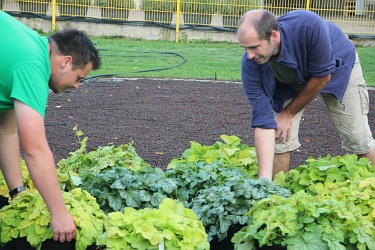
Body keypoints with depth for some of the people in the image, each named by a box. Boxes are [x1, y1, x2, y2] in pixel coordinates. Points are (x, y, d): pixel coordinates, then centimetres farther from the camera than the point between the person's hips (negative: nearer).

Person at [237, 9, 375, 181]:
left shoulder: (309, 26, -42)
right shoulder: (250, 65, -32)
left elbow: (322, 76, -27)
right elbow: (263, 121, -32)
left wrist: (289, 113, -16)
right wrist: (264, 179, -38)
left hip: (339, 66, -2)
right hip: (291, 80, 2)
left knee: (358, 139, -4)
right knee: (279, 135, -12)